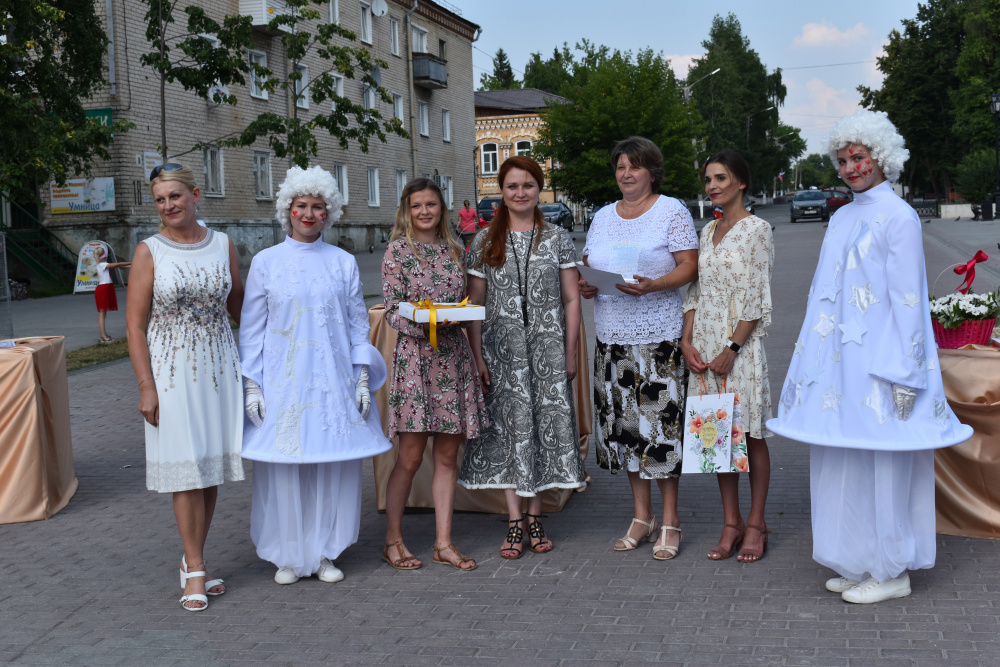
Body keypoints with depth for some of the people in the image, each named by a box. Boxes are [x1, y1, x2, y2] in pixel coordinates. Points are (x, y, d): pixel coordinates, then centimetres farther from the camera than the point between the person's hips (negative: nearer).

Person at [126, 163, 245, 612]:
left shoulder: (223, 245, 6)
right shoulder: (149, 252, -3)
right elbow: (135, 325, -5)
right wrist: (146, 386, -10)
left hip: (220, 365, 3)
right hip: (172, 369, -3)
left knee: (213, 463, 7)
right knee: (187, 467, -4)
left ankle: (193, 560, 21)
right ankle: (195, 570, 7)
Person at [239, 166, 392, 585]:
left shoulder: (344, 263, 7)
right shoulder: (266, 262, 3)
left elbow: (358, 323, 9)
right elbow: (251, 328, 4)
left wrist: (362, 378, 2)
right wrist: (251, 385, -2)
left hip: (333, 381, 1)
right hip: (283, 382, -1)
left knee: (334, 465, 3)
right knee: (284, 468, 0)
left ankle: (325, 553, 17)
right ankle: (289, 556, 15)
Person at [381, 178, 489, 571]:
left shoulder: (454, 250, 13)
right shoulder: (398, 251, -1)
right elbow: (392, 312, -6)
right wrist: (426, 324, -21)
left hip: (453, 357, 5)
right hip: (415, 356, -5)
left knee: (448, 455, 6)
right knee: (410, 456, -2)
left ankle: (444, 542, 13)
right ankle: (393, 541, 12)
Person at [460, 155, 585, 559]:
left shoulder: (557, 239, 5)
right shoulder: (485, 243, 4)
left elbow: (571, 299, 4)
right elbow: (475, 303, 4)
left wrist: (570, 353, -1)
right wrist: (478, 356, -4)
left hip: (547, 347, 0)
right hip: (502, 348, 0)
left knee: (545, 423, 2)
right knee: (510, 426, 0)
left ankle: (535, 517, 14)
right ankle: (516, 521, 6)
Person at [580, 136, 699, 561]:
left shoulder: (672, 211, 0)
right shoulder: (603, 217, 16)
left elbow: (689, 267, -7)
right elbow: (587, 266, 19)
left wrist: (652, 285, -23)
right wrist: (584, 286, -3)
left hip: (658, 335, -5)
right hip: (611, 335, 5)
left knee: (660, 423, -7)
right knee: (625, 422, 7)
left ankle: (670, 521, 4)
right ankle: (641, 516, 19)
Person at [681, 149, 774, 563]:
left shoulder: (756, 229, -6)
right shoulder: (708, 231, 13)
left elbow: (758, 298, -11)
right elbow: (695, 291, 13)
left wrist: (732, 348, -15)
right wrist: (687, 340, 1)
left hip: (741, 342, -6)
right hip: (706, 344, 6)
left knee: (750, 434, 2)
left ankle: (756, 524, 12)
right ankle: (731, 523, 16)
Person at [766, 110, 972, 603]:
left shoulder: (898, 217, -9)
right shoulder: (842, 218, 14)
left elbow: (908, 299, -13)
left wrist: (904, 375, -16)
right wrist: (817, 360, 16)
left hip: (880, 360, -8)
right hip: (841, 362, 8)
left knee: (882, 464, -1)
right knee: (844, 465, 11)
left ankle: (892, 571, 11)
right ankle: (858, 564, 23)